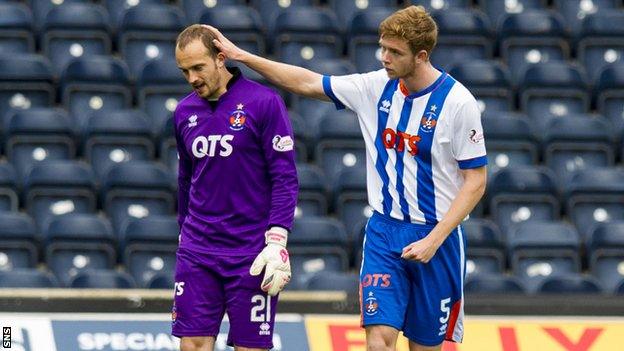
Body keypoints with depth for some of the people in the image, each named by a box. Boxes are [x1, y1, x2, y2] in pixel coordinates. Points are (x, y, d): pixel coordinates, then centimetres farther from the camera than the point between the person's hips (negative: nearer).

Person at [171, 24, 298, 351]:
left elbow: (285, 179, -8)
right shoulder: (184, 112, 9)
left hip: (251, 256, -4)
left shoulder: (264, 103, -7)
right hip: (197, 251, 4)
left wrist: (277, 243, -15)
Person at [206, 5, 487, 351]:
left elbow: (475, 181, -11)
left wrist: (433, 241, -17)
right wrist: (241, 56, 6)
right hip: (383, 231, 3)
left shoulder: (458, 102, -13)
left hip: (435, 237, -3)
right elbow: (308, 83, 10)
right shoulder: (377, 86, 0)